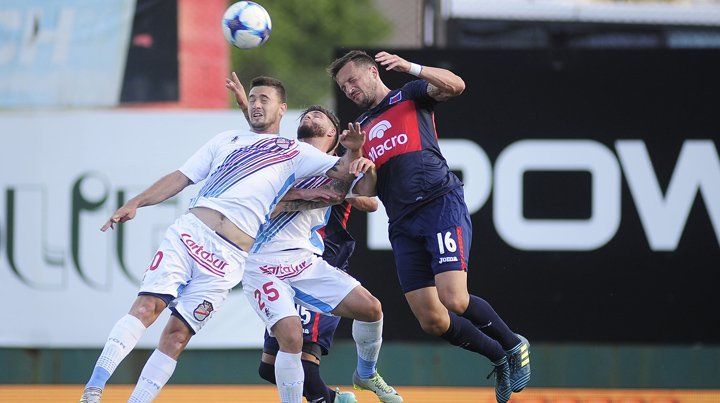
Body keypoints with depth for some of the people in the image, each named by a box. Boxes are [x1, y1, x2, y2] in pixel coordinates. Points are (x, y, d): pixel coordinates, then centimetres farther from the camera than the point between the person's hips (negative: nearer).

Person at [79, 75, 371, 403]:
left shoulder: (295, 153, 17)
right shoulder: (227, 140, 24)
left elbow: (342, 174, 7)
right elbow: (181, 178, 21)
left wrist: (352, 152, -15)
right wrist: (136, 203, 8)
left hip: (229, 258, -1)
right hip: (190, 231, 1)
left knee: (177, 336, -7)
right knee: (147, 306, -17)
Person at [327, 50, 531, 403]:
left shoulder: (410, 97, 11)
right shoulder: (360, 129, 25)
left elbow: (455, 85, -9)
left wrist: (410, 68, -21)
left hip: (441, 204, -6)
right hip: (403, 225, 6)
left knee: (454, 301, -22)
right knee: (431, 320, -5)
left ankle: (514, 345, 2)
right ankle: (500, 359, 16)